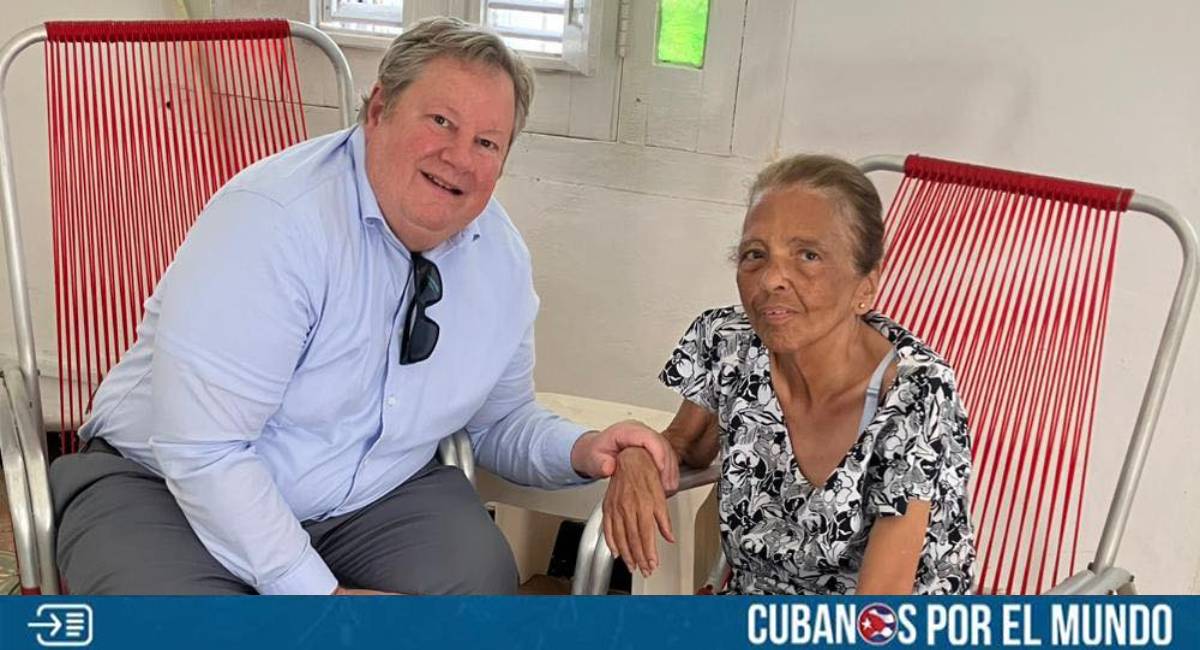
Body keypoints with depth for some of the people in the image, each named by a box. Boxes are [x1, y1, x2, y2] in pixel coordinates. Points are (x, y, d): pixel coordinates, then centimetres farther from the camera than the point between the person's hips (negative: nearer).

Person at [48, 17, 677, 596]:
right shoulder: (269, 216, -24)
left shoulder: (502, 256, -2)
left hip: (369, 498, 4)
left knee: (482, 577, -24)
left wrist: (582, 452, -11)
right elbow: (203, 450, -25)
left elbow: (502, 420, 10)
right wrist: (318, 593, -23)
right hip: (170, 486, -3)